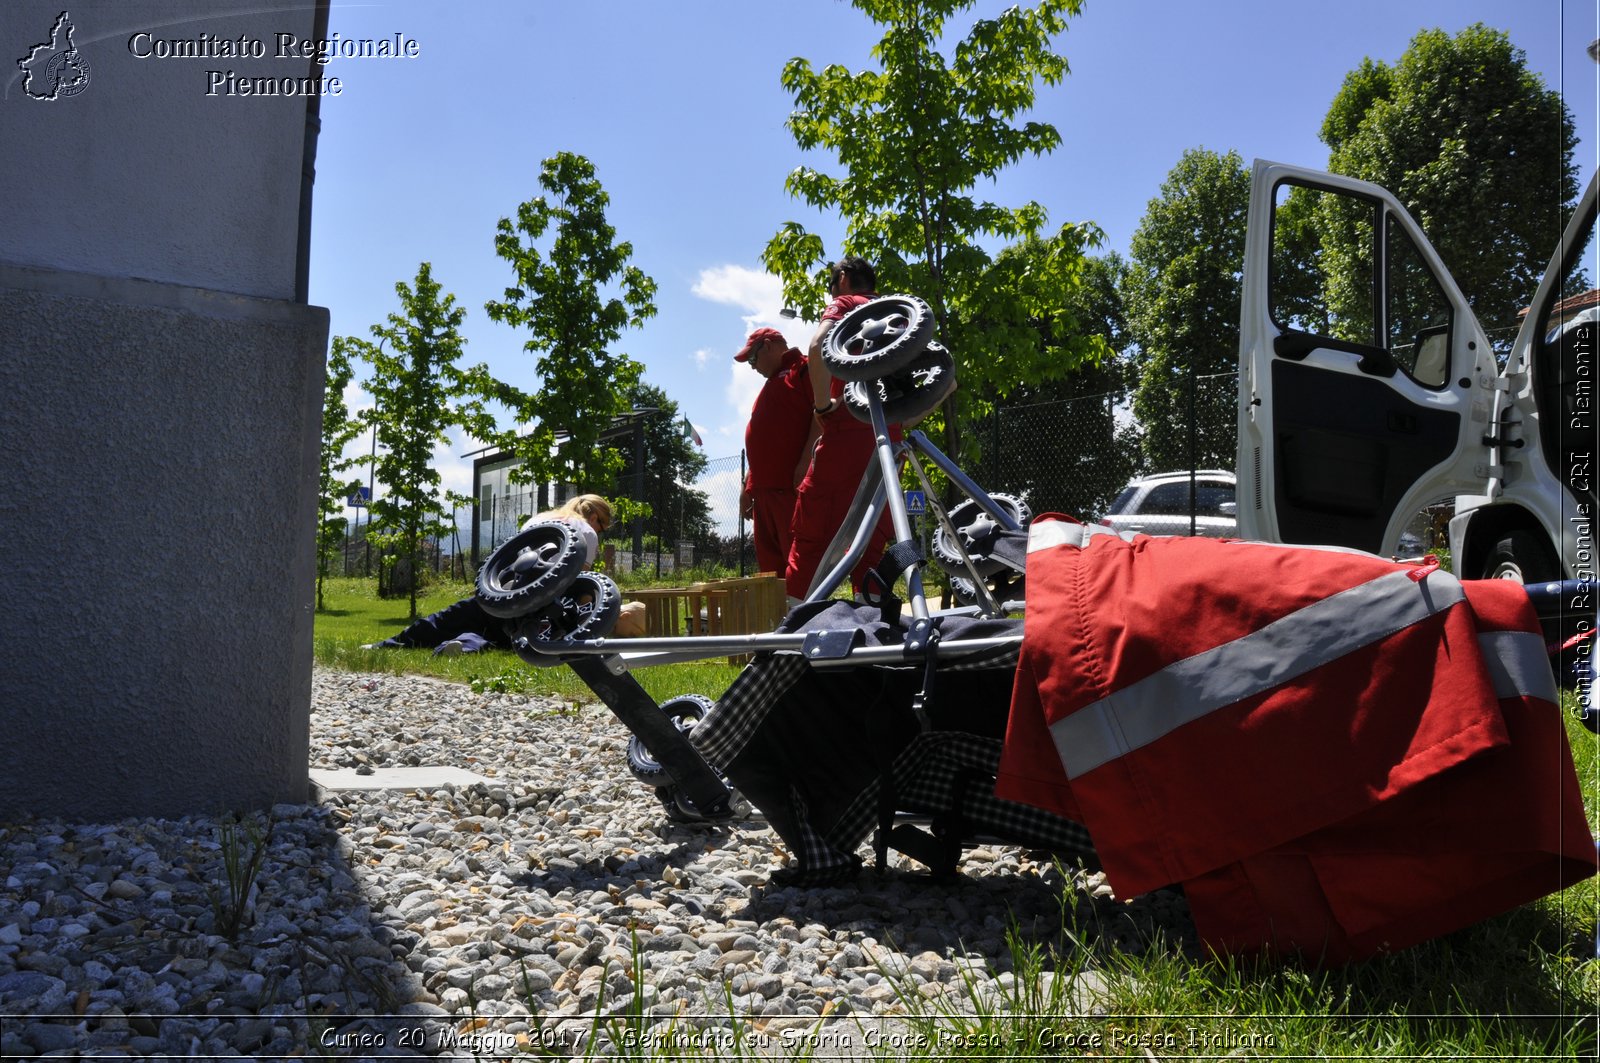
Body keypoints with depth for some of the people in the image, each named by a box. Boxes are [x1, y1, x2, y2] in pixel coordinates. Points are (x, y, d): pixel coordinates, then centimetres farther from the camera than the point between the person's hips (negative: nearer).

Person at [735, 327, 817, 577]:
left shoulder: (804, 368, 1)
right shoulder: (773, 383, 29)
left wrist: (806, 462, -21)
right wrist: (748, 486, 24)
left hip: (793, 485, -9)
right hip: (764, 487, 9)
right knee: (770, 563, 6)